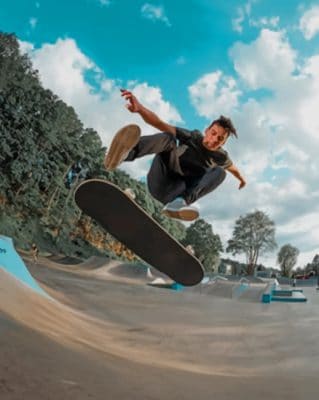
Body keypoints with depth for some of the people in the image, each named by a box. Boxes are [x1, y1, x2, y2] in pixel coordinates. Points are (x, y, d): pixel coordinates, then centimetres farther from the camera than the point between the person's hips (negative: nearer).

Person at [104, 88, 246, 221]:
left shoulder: (220, 157, 5)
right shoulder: (193, 137, -3)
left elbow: (232, 167, 29)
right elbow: (161, 124, -17)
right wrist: (140, 108, -34)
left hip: (172, 193, 2)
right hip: (159, 183, -2)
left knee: (220, 171, -15)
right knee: (168, 137, -25)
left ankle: (182, 201, -38)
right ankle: (127, 152, -58)